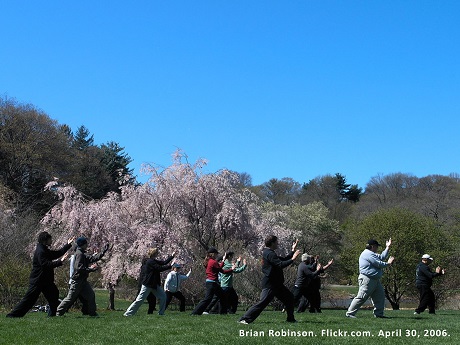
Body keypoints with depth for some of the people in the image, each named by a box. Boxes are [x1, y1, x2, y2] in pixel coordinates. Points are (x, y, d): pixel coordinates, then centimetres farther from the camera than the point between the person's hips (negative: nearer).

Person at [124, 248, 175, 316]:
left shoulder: (154, 261, 11)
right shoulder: (150, 262, -18)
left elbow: (164, 262, 14)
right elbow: (159, 268, -23)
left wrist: (172, 256, 11)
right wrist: (170, 266, -19)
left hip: (155, 284, 9)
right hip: (147, 285, -9)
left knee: (163, 296, 4)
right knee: (140, 299, -7)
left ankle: (161, 313, 12)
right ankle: (128, 313, -1)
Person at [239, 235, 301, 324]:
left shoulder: (269, 253, 16)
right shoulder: (269, 254, -17)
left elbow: (283, 260, 20)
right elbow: (281, 265, -27)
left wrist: (292, 251, 18)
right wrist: (292, 259, -20)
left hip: (276, 283, 11)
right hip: (270, 285, -11)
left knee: (289, 298, 16)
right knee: (263, 302, -15)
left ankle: (290, 319, 25)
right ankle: (245, 319, -13)